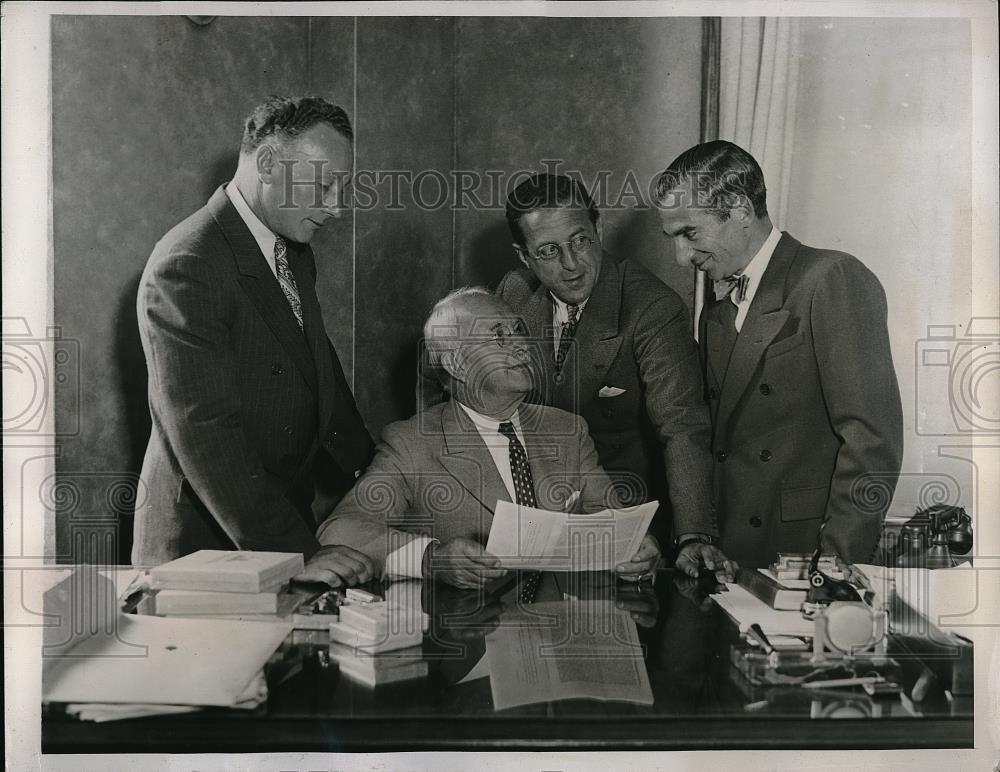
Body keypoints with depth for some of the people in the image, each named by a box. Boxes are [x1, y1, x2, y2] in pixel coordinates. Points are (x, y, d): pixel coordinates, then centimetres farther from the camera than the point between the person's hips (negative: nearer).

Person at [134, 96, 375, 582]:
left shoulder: (293, 251, 8)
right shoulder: (185, 267, -20)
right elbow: (204, 432, -24)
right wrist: (296, 553, -24)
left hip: (288, 520, 7)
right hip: (205, 541, -7)